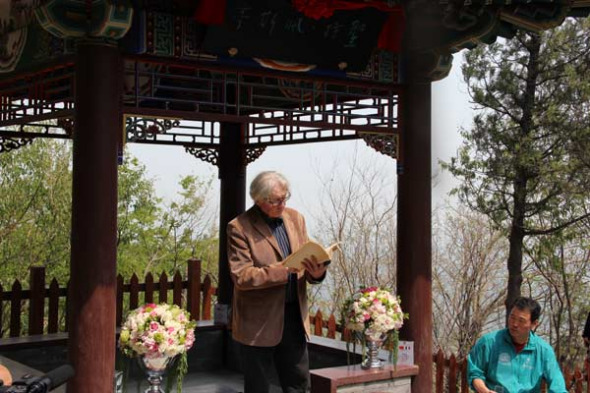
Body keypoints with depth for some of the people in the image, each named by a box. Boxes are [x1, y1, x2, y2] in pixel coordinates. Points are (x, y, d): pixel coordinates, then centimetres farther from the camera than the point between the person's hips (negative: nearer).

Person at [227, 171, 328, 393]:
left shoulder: (295, 219, 6)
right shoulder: (240, 228, -11)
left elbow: (304, 262, 9)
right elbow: (241, 277, -18)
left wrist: (316, 273, -15)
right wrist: (285, 270, -28)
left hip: (294, 316, 5)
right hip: (259, 322, -5)